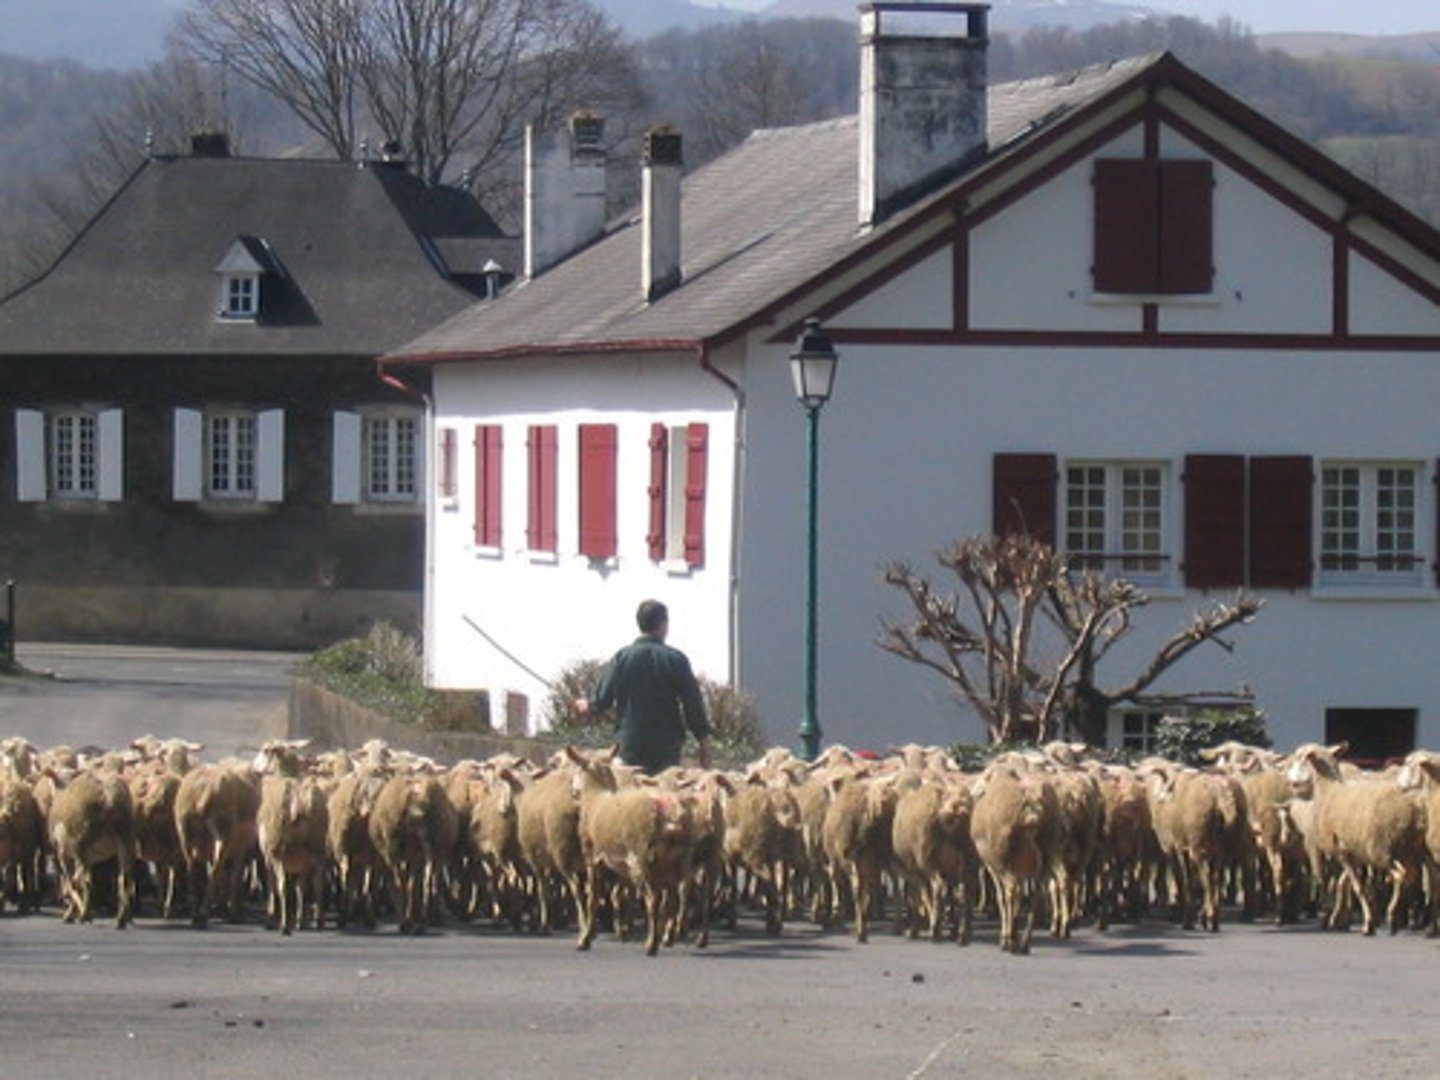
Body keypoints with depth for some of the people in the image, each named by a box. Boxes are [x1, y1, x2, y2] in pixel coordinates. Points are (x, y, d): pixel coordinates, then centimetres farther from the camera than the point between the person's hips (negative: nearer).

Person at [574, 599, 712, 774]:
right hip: (667, 748, -1)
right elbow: (693, 705, -4)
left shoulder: (622, 658, -1)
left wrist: (587, 705, 26)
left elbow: (602, 700, 1)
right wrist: (704, 744, 4)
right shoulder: (675, 659, -4)